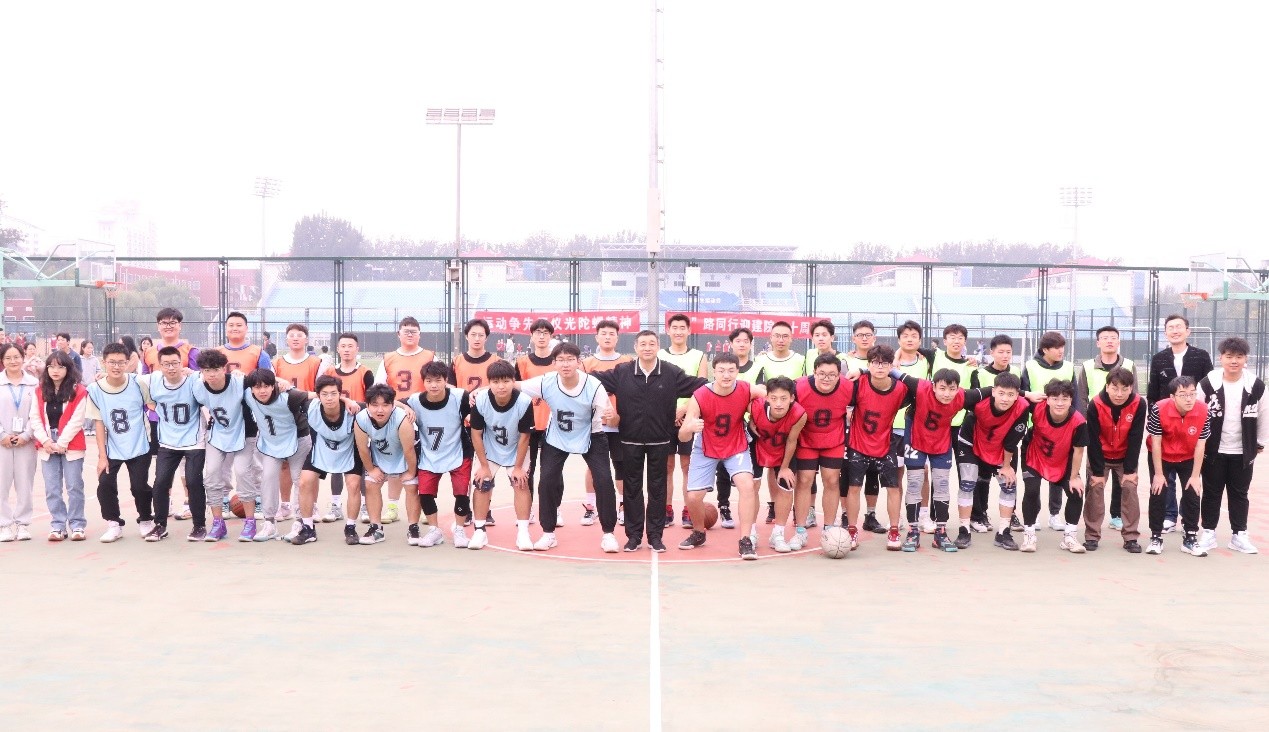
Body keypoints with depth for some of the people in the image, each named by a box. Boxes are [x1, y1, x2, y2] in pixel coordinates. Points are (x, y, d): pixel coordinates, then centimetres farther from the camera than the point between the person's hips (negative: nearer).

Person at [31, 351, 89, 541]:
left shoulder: (78, 391, -5)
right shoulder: (40, 391, 8)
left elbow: (76, 421, -10)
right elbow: (35, 418, 4)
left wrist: (61, 443, -13)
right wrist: (45, 441, -8)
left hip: (71, 445, -4)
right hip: (47, 446, 4)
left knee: (74, 486, 1)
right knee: (52, 488, 5)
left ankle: (77, 525, 7)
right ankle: (57, 526, 11)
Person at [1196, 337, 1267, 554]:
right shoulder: (1208, 383, -12)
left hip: (1242, 452, 1)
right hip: (1213, 451, -1)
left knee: (1239, 493, 10)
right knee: (1212, 493, 7)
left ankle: (1239, 535, 19)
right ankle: (1208, 533, 15)